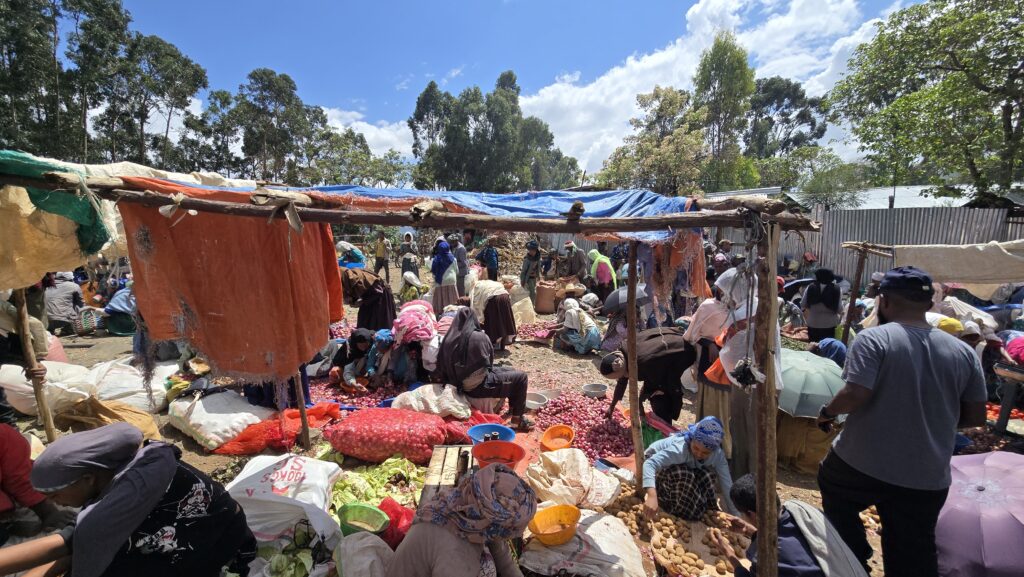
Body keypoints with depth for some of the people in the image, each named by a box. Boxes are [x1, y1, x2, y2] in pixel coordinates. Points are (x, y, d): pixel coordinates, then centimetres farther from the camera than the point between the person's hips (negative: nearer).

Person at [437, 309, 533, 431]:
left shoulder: (449, 337, -5)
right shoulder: (479, 336, -21)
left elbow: (441, 365, 3)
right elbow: (489, 361, -7)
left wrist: (455, 379, 17)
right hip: (477, 386, -8)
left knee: (510, 371, 24)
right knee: (520, 377, 4)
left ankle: (513, 408, 37)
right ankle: (517, 419, 11)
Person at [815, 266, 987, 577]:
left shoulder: (873, 339, -16)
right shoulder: (964, 352, 2)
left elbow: (855, 395, -24)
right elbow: (976, 416, 7)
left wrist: (827, 412, -5)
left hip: (862, 465, -4)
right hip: (927, 477, 5)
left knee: (838, 511, 27)